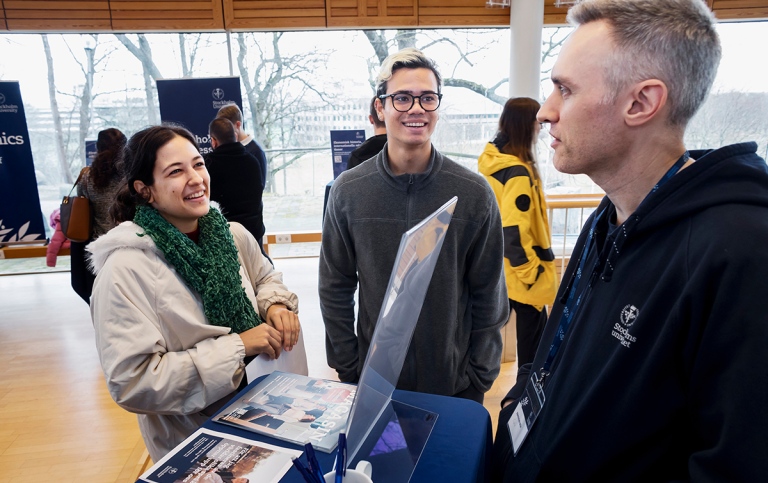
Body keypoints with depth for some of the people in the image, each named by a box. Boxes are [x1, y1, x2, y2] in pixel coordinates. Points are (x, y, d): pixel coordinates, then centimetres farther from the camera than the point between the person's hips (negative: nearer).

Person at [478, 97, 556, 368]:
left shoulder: (489, 161, 4)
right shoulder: (518, 172, -22)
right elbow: (513, 231, -26)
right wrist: (532, 271, -16)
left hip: (495, 268, 9)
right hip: (519, 273, -9)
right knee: (533, 336, 9)